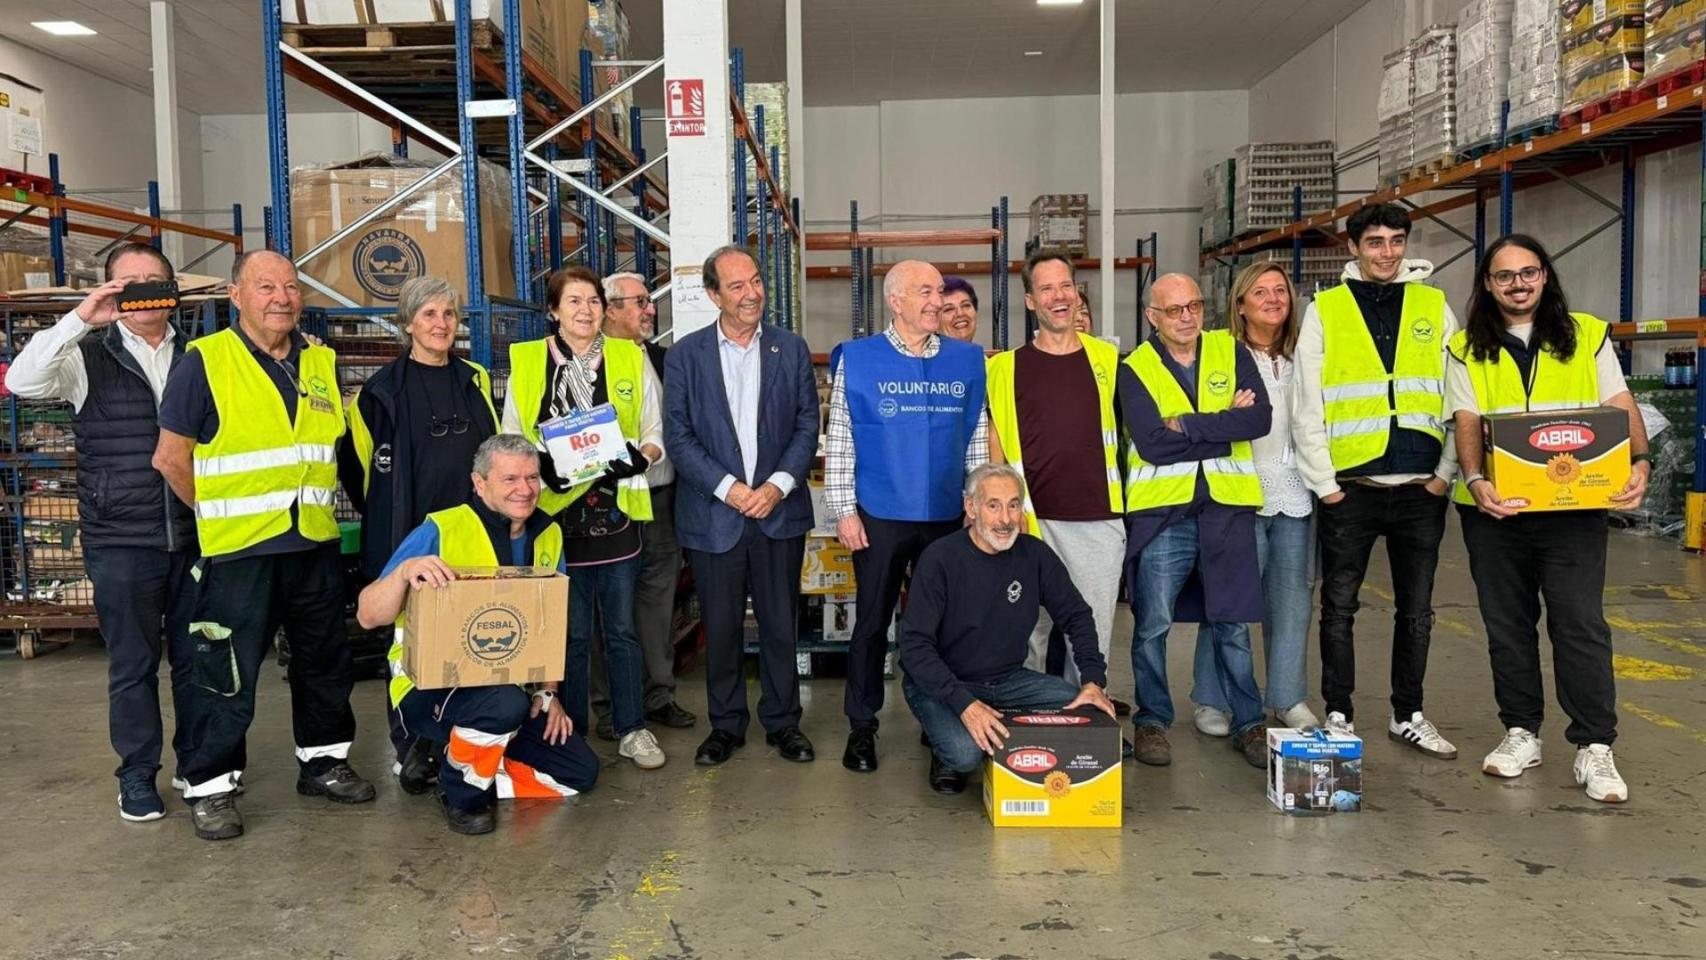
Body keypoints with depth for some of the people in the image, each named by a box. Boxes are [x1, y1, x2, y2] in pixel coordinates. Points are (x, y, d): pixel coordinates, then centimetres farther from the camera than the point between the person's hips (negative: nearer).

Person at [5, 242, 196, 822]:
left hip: (195, 535, 3)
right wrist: (80, 319, -24)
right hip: (121, 541, -2)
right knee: (133, 662, 6)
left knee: (195, 656, 11)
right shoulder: (86, 357, 1)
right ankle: (137, 773, 20)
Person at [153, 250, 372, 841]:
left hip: (316, 545, 5)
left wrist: (316, 500, 10)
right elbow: (171, 458, -4)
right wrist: (218, 514, 2)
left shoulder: (322, 363, 8)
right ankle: (209, 787, 17)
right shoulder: (205, 362, -7)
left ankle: (323, 762, 31)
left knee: (325, 661, 15)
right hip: (239, 550, -5)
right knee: (227, 674, 1)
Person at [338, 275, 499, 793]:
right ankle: (411, 749, 16)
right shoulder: (384, 388, -3)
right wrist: (382, 517, 4)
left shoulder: (475, 381, 10)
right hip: (408, 535, -3)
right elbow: (353, 458, 2)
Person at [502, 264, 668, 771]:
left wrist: (640, 457, -14)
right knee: (569, 630, 6)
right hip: (555, 511, -1)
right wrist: (541, 466, -14)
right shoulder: (526, 362, 3)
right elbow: (511, 440, 6)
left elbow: (656, 431, 8)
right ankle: (570, 734, 20)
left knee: (621, 628, 7)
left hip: (615, 510, 1)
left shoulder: (631, 359, 5)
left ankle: (631, 729, 19)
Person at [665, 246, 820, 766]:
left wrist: (779, 484, -11)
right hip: (713, 514, -1)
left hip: (780, 509, 1)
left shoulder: (792, 349, 5)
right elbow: (678, 435, -3)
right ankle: (725, 724, 23)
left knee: (781, 623, 8)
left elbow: (808, 425, 3)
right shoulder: (686, 354, 1)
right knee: (720, 626, 7)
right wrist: (727, 488, -13)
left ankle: (783, 721, 23)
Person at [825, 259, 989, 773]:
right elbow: (838, 439, -2)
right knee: (872, 620, 6)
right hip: (880, 516, -2)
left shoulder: (967, 360, 6)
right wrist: (844, 509, -6)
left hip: (948, 515, 3)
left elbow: (977, 439, 11)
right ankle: (861, 727, 20)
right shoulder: (858, 359, -2)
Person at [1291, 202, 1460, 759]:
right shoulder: (1325, 310, 2)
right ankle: (1339, 714, 18)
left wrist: (1446, 473, -1)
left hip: (1421, 488, 2)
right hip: (1348, 488, -2)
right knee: (1339, 607, 6)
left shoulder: (1435, 306, 8)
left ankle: (1408, 715, 24)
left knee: (1416, 609, 11)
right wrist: (1324, 482, -5)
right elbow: (1306, 406, -1)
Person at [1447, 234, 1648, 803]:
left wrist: (1639, 462, -16)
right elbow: (1467, 424, -4)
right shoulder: (1466, 351, 5)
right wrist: (1474, 480, -22)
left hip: (1573, 507, -1)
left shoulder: (1587, 337, 7)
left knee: (1581, 624, -3)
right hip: (1495, 510, 1)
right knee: (1507, 625, 9)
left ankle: (1594, 747, 6)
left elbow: (1622, 409, 3)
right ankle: (1521, 733, 22)